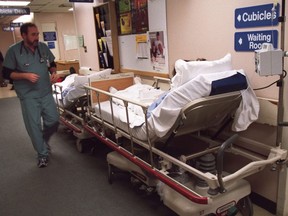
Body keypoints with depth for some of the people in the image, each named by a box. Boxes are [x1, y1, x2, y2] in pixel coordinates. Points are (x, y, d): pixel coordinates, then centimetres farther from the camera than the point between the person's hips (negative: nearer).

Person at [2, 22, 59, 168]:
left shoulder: (43, 47, 1)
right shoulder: (13, 51, -10)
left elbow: (52, 63, 15)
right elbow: (6, 73, -7)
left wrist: (53, 73, -6)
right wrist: (26, 75, -20)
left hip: (46, 92, 4)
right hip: (28, 96, -4)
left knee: (53, 120, 7)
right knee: (34, 125, 1)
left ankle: (43, 141, 37)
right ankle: (42, 154, 18)